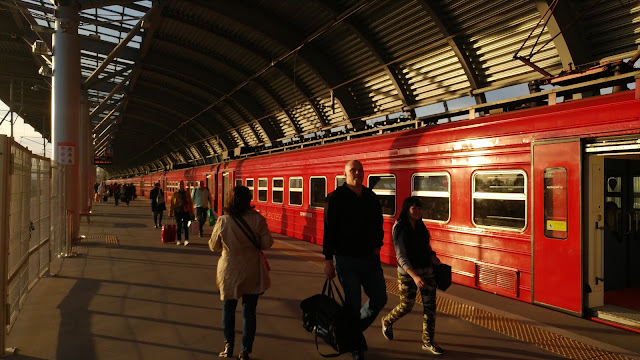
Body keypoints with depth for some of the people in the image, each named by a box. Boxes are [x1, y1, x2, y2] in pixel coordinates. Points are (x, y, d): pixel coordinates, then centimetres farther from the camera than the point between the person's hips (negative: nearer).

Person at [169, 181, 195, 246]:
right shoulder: (175, 193, 6)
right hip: (178, 212, 1)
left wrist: (191, 213, 5)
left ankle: (186, 240, -7)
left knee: (185, 226, -6)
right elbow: (172, 203, 8)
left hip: (186, 211, -1)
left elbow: (190, 203, 9)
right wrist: (171, 212, 5)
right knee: (179, 226, 7)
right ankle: (178, 240, 16)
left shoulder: (187, 193, 7)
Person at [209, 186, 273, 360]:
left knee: (228, 308, 20)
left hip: (229, 270, 0)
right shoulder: (257, 219, -13)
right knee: (249, 311, 11)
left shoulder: (223, 221, -12)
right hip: (252, 271, 0)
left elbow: (213, 246, 0)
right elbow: (267, 244, -8)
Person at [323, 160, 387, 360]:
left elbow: (378, 224, 18)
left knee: (379, 299, 9)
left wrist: (377, 245, 6)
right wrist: (328, 260, -11)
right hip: (347, 259, -5)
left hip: (370, 259, 5)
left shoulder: (371, 197, 8)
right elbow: (329, 230, -9)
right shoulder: (336, 198, -7)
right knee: (353, 304, 2)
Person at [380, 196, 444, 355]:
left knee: (430, 306, 3)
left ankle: (428, 341, 17)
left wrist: (439, 264, 11)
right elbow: (400, 256, -20)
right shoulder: (399, 228, -13)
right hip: (407, 272, -5)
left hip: (427, 271, 6)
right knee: (406, 306, 6)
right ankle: (387, 321, 36)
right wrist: (414, 276, -28)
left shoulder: (421, 227, 6)